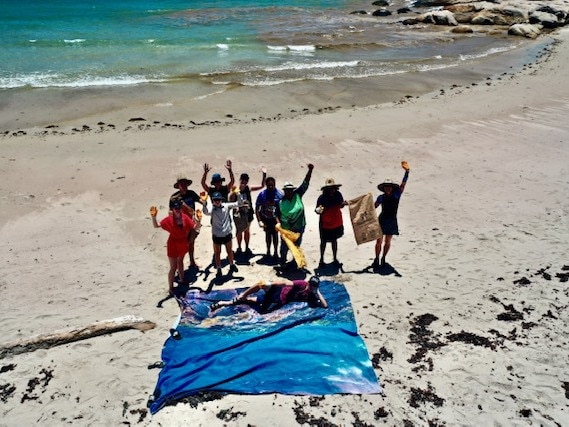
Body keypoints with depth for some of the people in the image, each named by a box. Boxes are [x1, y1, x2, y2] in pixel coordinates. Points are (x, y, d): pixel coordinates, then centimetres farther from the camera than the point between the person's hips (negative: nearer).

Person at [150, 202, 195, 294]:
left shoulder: (185, 217, -11)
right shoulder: (169, 219, -20)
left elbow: (194, 227, -7)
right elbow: (156, 226, -20)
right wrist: (153, 217, -37)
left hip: (183, 243, 5)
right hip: (173, 244, -4)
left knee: (180, 261, 29)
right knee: (173, 267, -1)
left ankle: (181, 278, 51)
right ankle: (170, 288, 11)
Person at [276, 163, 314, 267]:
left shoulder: (298, 195, -6)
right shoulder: (281, 202, -8)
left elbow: (306, 183, -9)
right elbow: (277, 214, -1)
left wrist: (310, 170, -17)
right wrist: (278, 223, -18)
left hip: (299, 227, 2)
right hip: (285, 228, -2)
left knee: (297, 245, 17)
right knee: (284, 246, 7)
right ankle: (282, 262, 24)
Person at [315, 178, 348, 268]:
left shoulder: (338, 195, -11)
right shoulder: (322, 198, -21)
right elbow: (317, 210, -16)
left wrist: (343, 204, -15)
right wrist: (319, 210, -39)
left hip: (336, 223, 3)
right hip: (325, 224, -3)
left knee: (334, 240, 20)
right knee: (323, 242, 13)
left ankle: (335, 259, 34)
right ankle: (321, 259, 29)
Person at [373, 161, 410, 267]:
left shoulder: (396, 195, -5)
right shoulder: (381, 197, -3)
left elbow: (403, 184, -16)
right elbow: (374, 207, 9)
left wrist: (407, 171, -27)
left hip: (392, 221, 1)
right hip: (382, 221, 0)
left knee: (387, 242, 10)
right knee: (379, 241, -3)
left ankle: (383, 258, 26)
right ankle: (376, 259, 8)